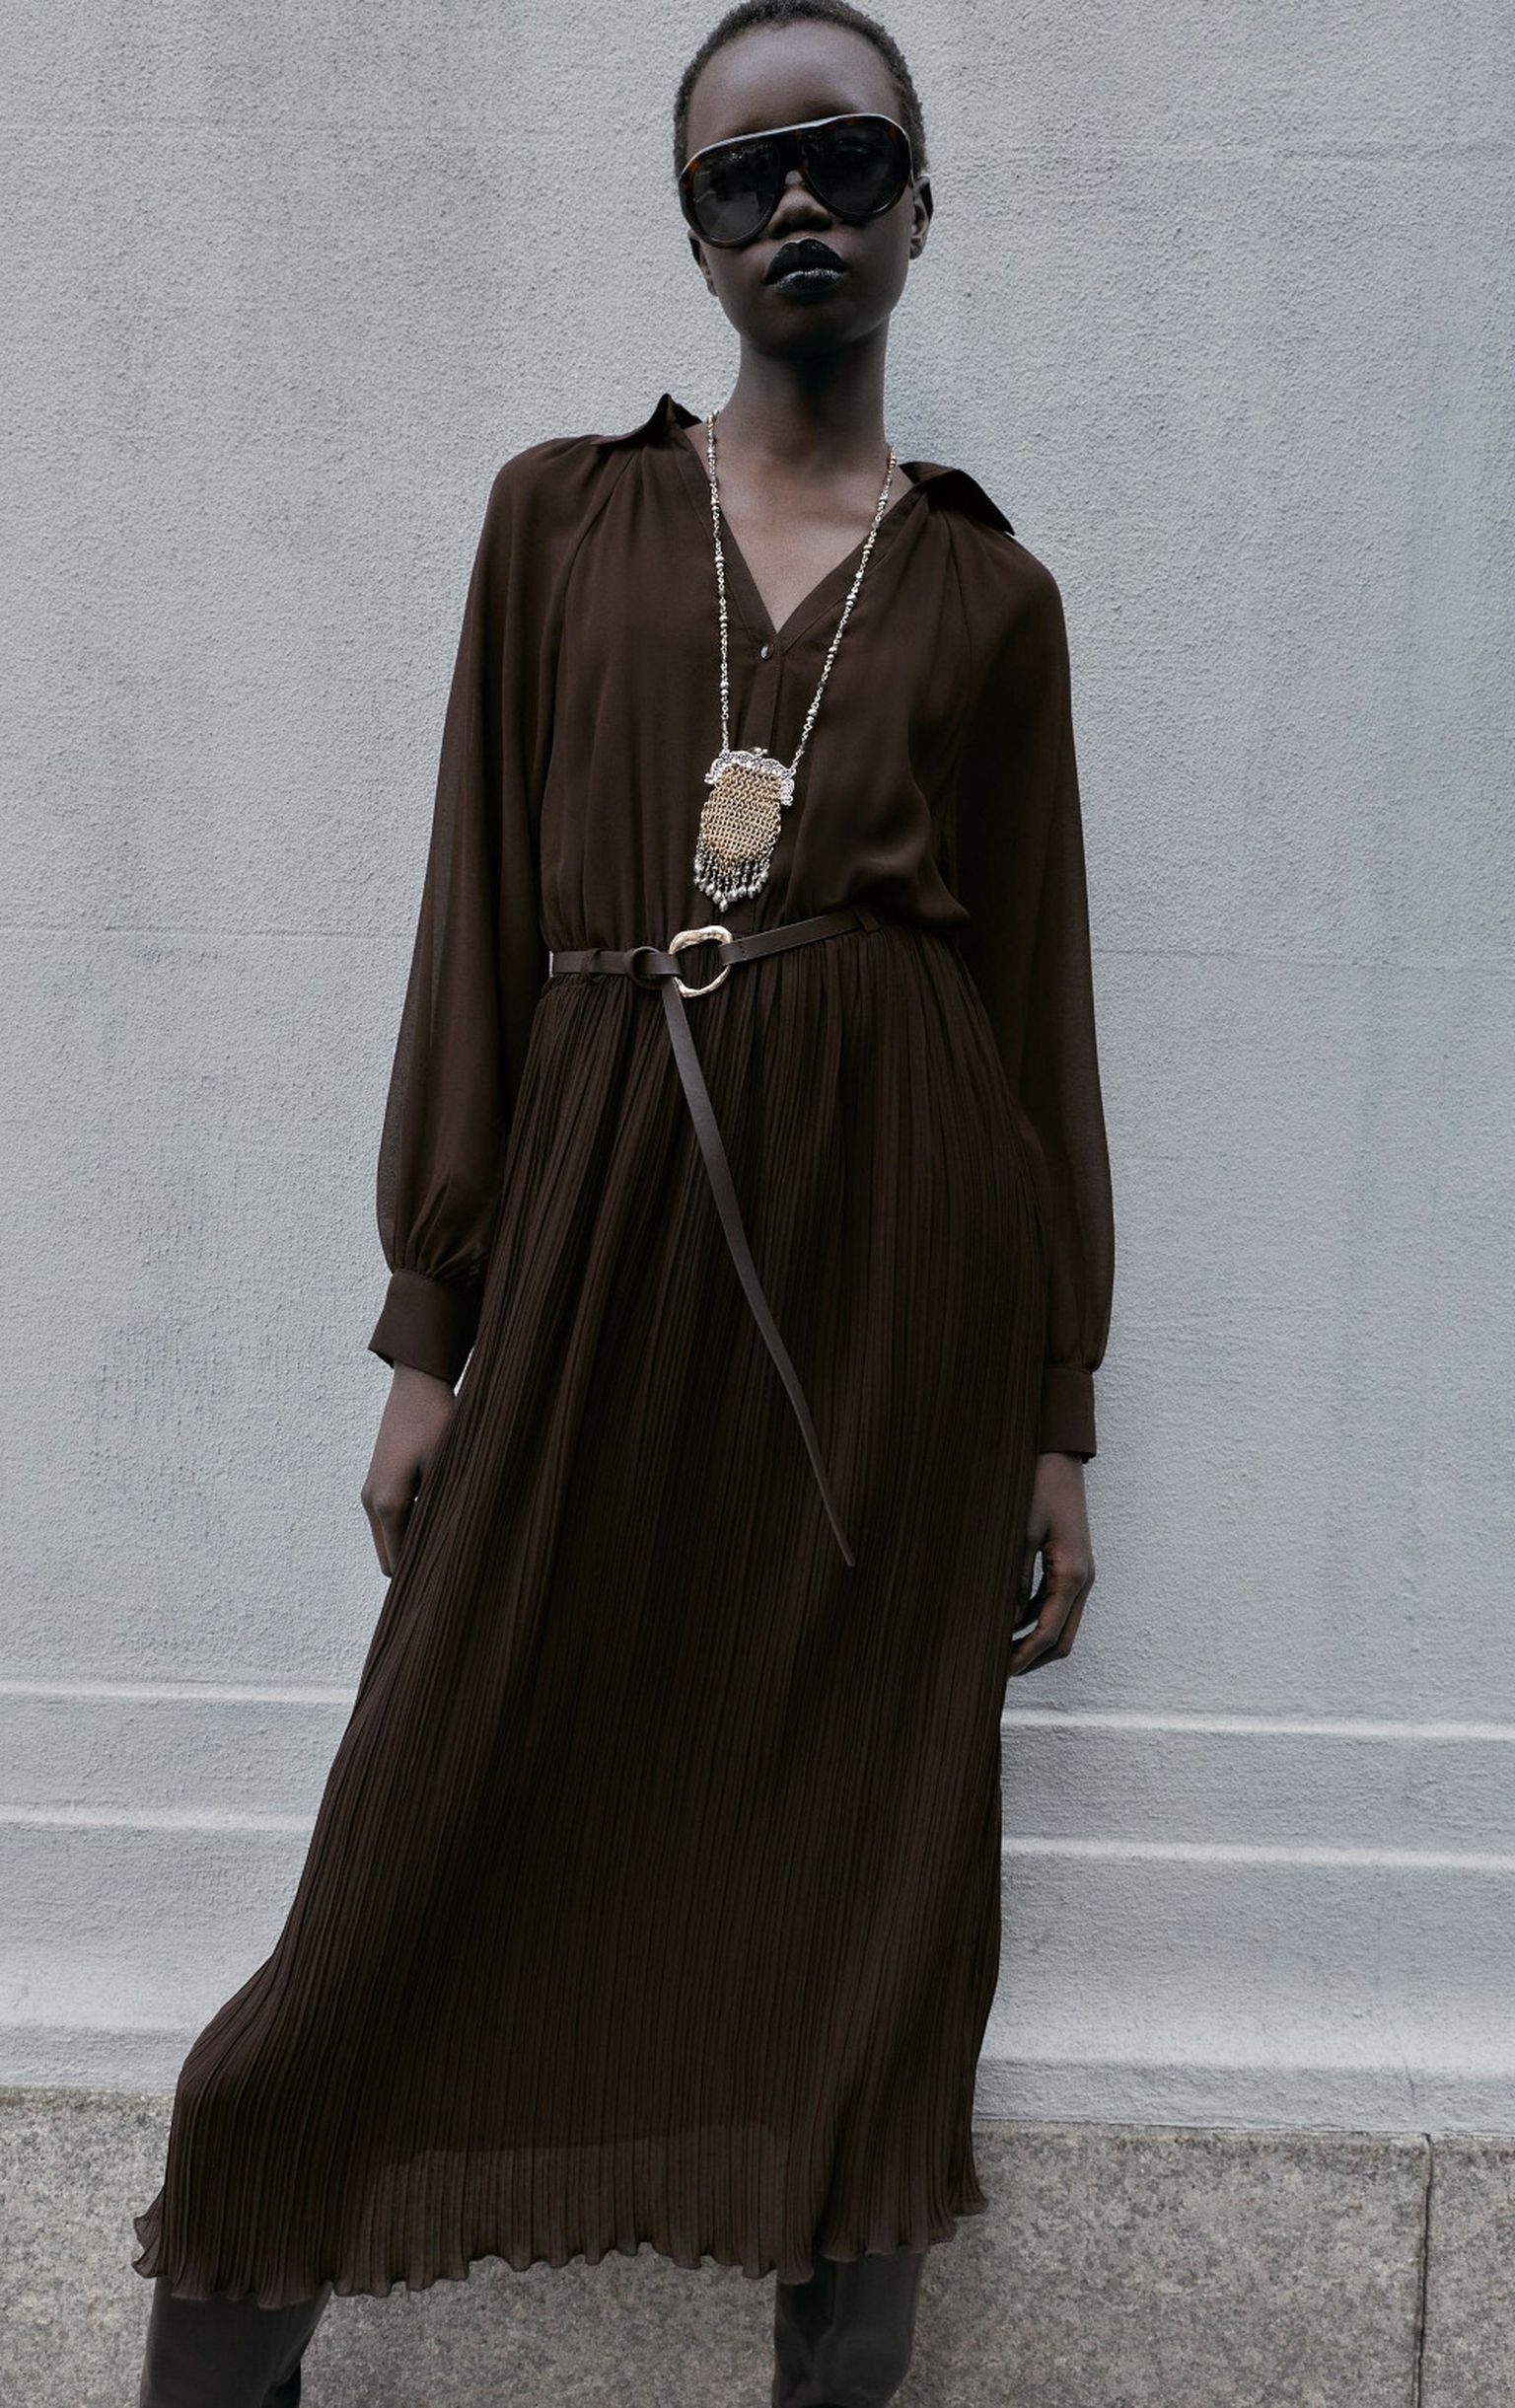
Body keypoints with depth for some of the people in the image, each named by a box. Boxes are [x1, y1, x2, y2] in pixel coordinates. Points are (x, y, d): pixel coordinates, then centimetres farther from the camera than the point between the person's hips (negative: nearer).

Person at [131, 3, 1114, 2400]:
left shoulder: (988, 587, 9)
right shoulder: (560, 512, 10)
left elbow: (1041, 988, 7)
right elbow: (482, 923, 5)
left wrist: (1061, 1416, 5)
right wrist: (428, 1326, 0)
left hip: (899, 1226, 1)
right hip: (604, 1216, 0)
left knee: (867, 1843, 9)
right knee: (443, 1842, 5)